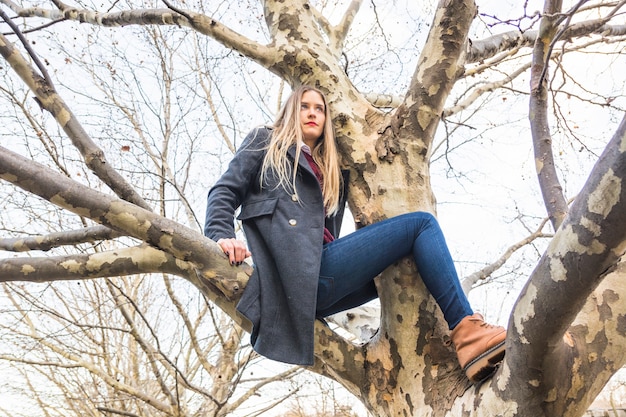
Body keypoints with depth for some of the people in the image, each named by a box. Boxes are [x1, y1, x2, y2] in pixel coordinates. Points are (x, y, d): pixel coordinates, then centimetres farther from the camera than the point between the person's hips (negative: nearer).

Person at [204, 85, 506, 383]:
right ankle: (465, 329, -20)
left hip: (322, 275, 7)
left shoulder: (331, 170, 34)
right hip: (300, 270, -7)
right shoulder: (264, 142, 18)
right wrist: (221, 236, -15)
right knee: (421, 223, -11)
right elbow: (225, 191, 6)